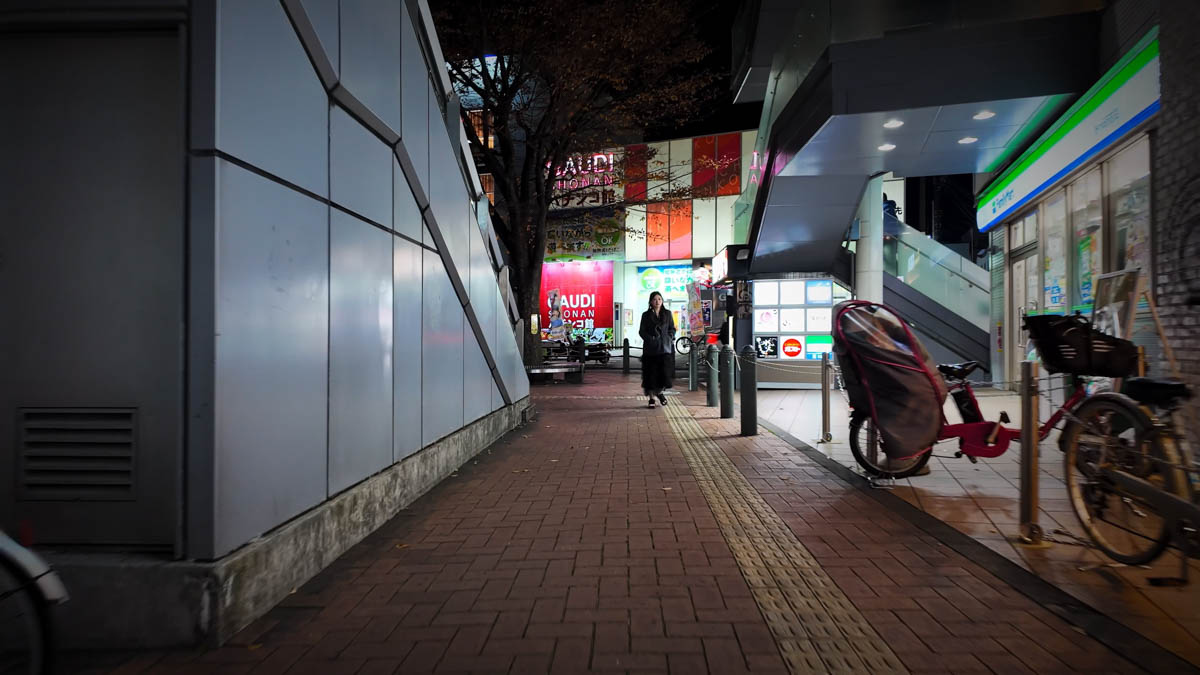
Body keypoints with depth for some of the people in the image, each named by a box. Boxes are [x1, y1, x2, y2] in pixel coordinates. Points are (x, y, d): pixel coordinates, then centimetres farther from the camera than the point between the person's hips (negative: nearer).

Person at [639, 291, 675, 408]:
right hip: (650, 349, -1)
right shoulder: (646, 315, 6)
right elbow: (642, 331, 3)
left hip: (665, 348, 1)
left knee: (665, 372, -7)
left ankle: (659, 392, 19)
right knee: (651, 374, -1)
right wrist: (650, 339, -10)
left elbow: (672, 328, 13)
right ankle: (651, 398, 11)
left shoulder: (667, 313, 10)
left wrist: (669, 338, -4)